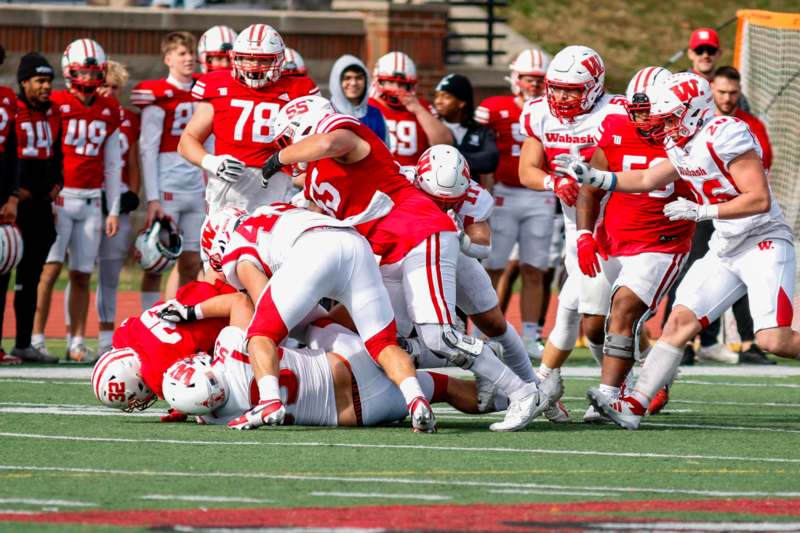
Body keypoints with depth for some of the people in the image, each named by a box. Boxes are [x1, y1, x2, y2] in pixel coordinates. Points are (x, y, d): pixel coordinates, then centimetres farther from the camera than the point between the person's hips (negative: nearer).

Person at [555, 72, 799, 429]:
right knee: (681, 319, 1)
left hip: (764, 242, -9)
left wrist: (702, 211, -22)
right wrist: (592, 177, 16)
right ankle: (635, 405, -1)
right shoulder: (684, 147, 10)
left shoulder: (726, 136, -18)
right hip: (726, 249, 9)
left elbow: (760, 199, -22)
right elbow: (647, 180, 24)